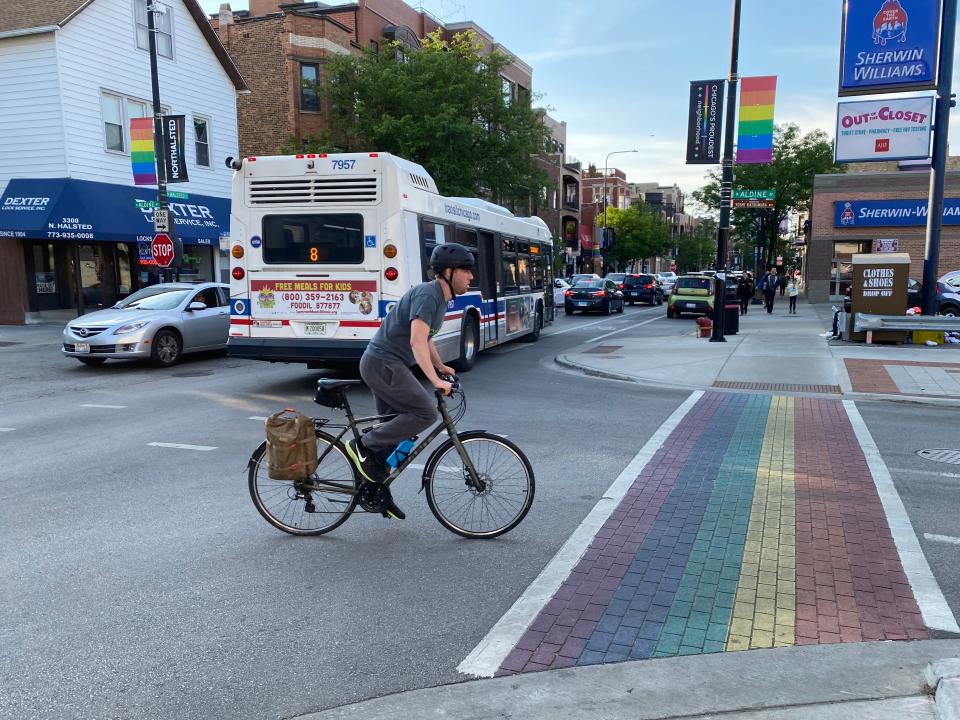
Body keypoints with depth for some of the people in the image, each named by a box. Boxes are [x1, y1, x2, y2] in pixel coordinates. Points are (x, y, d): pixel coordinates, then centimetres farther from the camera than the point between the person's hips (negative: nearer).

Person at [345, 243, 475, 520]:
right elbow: (416, 341, -28)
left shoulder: (439, 297, 15)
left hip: (387, 365, 10)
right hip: (383, 364, -10)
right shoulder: (427, 294, -17)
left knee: (395, 427, 13)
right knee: (425, 412, -17)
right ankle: (363, 446, -7)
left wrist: (441, 366, 18)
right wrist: (435, 379, -32)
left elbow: (426, 340, 28)